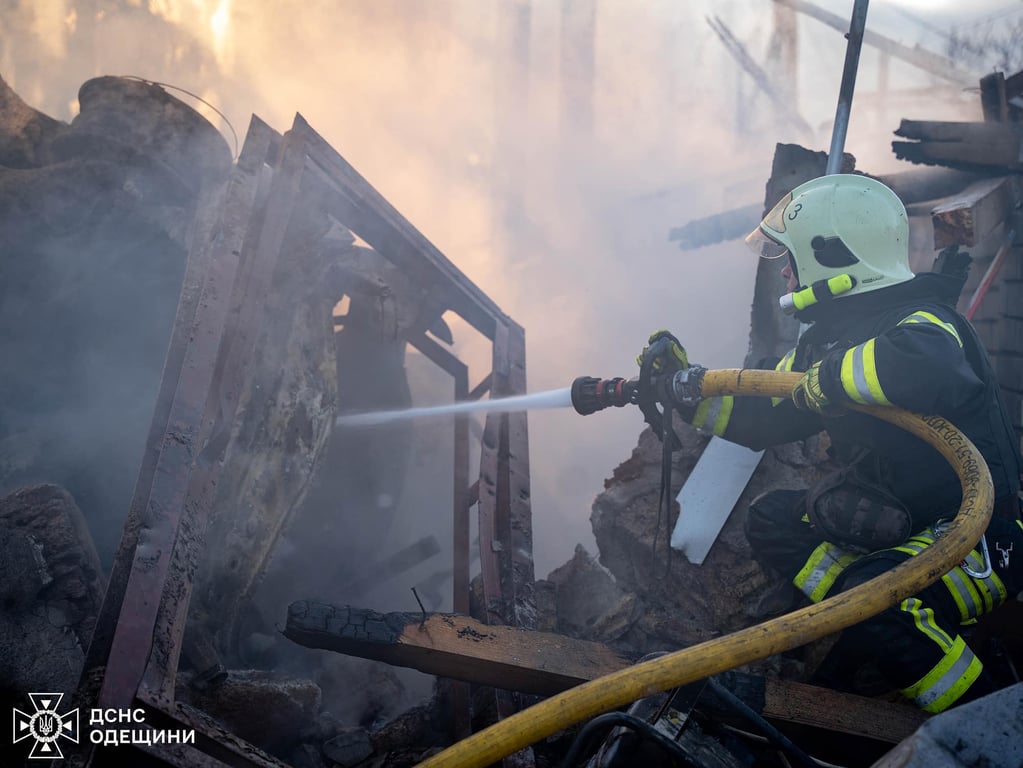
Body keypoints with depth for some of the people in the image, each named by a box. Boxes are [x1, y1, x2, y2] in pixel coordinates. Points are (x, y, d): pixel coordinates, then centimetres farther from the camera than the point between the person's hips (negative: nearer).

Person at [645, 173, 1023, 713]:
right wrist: (684, 385, 10)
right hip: (893, 521, 9)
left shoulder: (921, 323, -23)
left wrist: (832, 376, -35)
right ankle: (868, 630, 0)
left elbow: (926, 368, -50)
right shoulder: (829, 339, 5)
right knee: (770, 522, 7)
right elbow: (762, 419, 16)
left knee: (873, 597, -34)